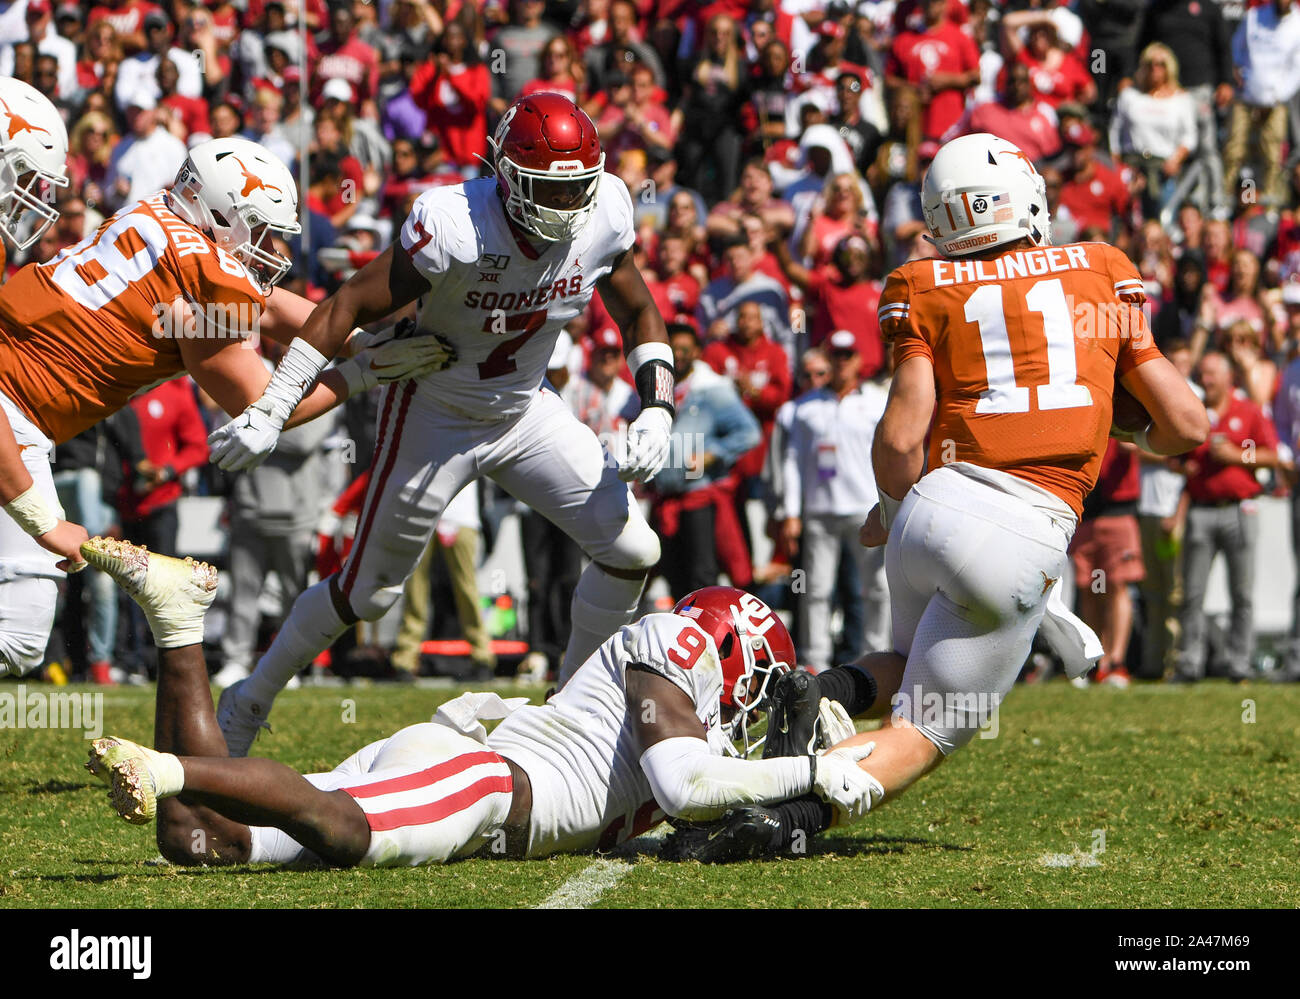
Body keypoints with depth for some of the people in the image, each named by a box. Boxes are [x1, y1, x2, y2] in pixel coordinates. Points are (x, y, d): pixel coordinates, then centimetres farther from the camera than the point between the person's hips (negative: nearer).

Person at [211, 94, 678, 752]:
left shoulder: (604, 216, -16)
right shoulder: (459, 228, -33)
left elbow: (638, 315, 2)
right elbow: (350, 307, -27)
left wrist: (656, 412, -13)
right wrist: (269, 413, -31)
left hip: (525, 411, 5)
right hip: (435, 420, -5)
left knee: (632, 550, -5)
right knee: (369, 591, 6)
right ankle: (250, 701, 29)